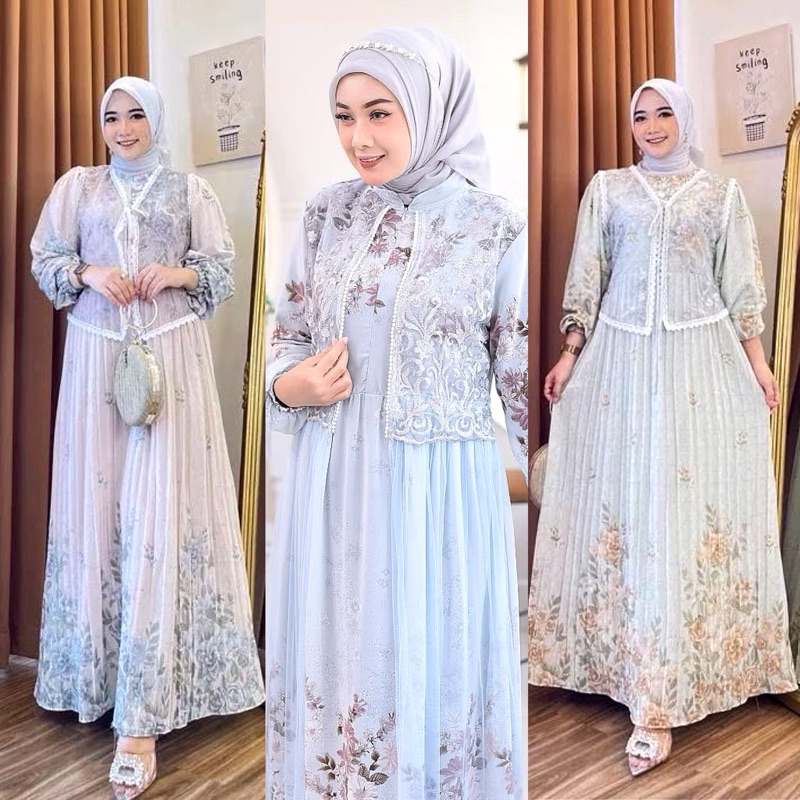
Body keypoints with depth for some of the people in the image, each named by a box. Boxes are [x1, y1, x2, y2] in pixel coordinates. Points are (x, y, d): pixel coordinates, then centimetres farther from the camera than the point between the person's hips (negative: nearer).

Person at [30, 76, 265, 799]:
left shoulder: (190, 190, 11)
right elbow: (45, 259, 12)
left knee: (160, 511, -10)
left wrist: (176, 274, -10)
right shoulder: (78, 185, 14)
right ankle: (100, 671, 16)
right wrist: (89, 274, -8)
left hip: (171, 355, -2)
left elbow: (223, 268, 10)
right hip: (97, 355, 2)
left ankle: (141, 720, -10)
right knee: (97, 502, 1)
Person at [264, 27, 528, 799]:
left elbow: (522, 373, -2)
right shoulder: (326, 212, 3)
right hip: (333, 481, 3)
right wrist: (289, 387, -9)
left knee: (435, 672, 11)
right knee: (331, 662, 16)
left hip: (441, 488, -3)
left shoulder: (495, 227, -7)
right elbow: (288, 333, 11)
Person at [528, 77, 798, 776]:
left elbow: (741, 287, 10)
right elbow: (585, 280, 10)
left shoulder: (721, 194, 12)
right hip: (622, 359, 1)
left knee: (693, 506, -5)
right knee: (623, 504, -3)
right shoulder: (606, 189, 12)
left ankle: (659, 701, 2)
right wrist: (569, 354, 4)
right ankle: (656, 697, 8)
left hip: (703, 361, 0)